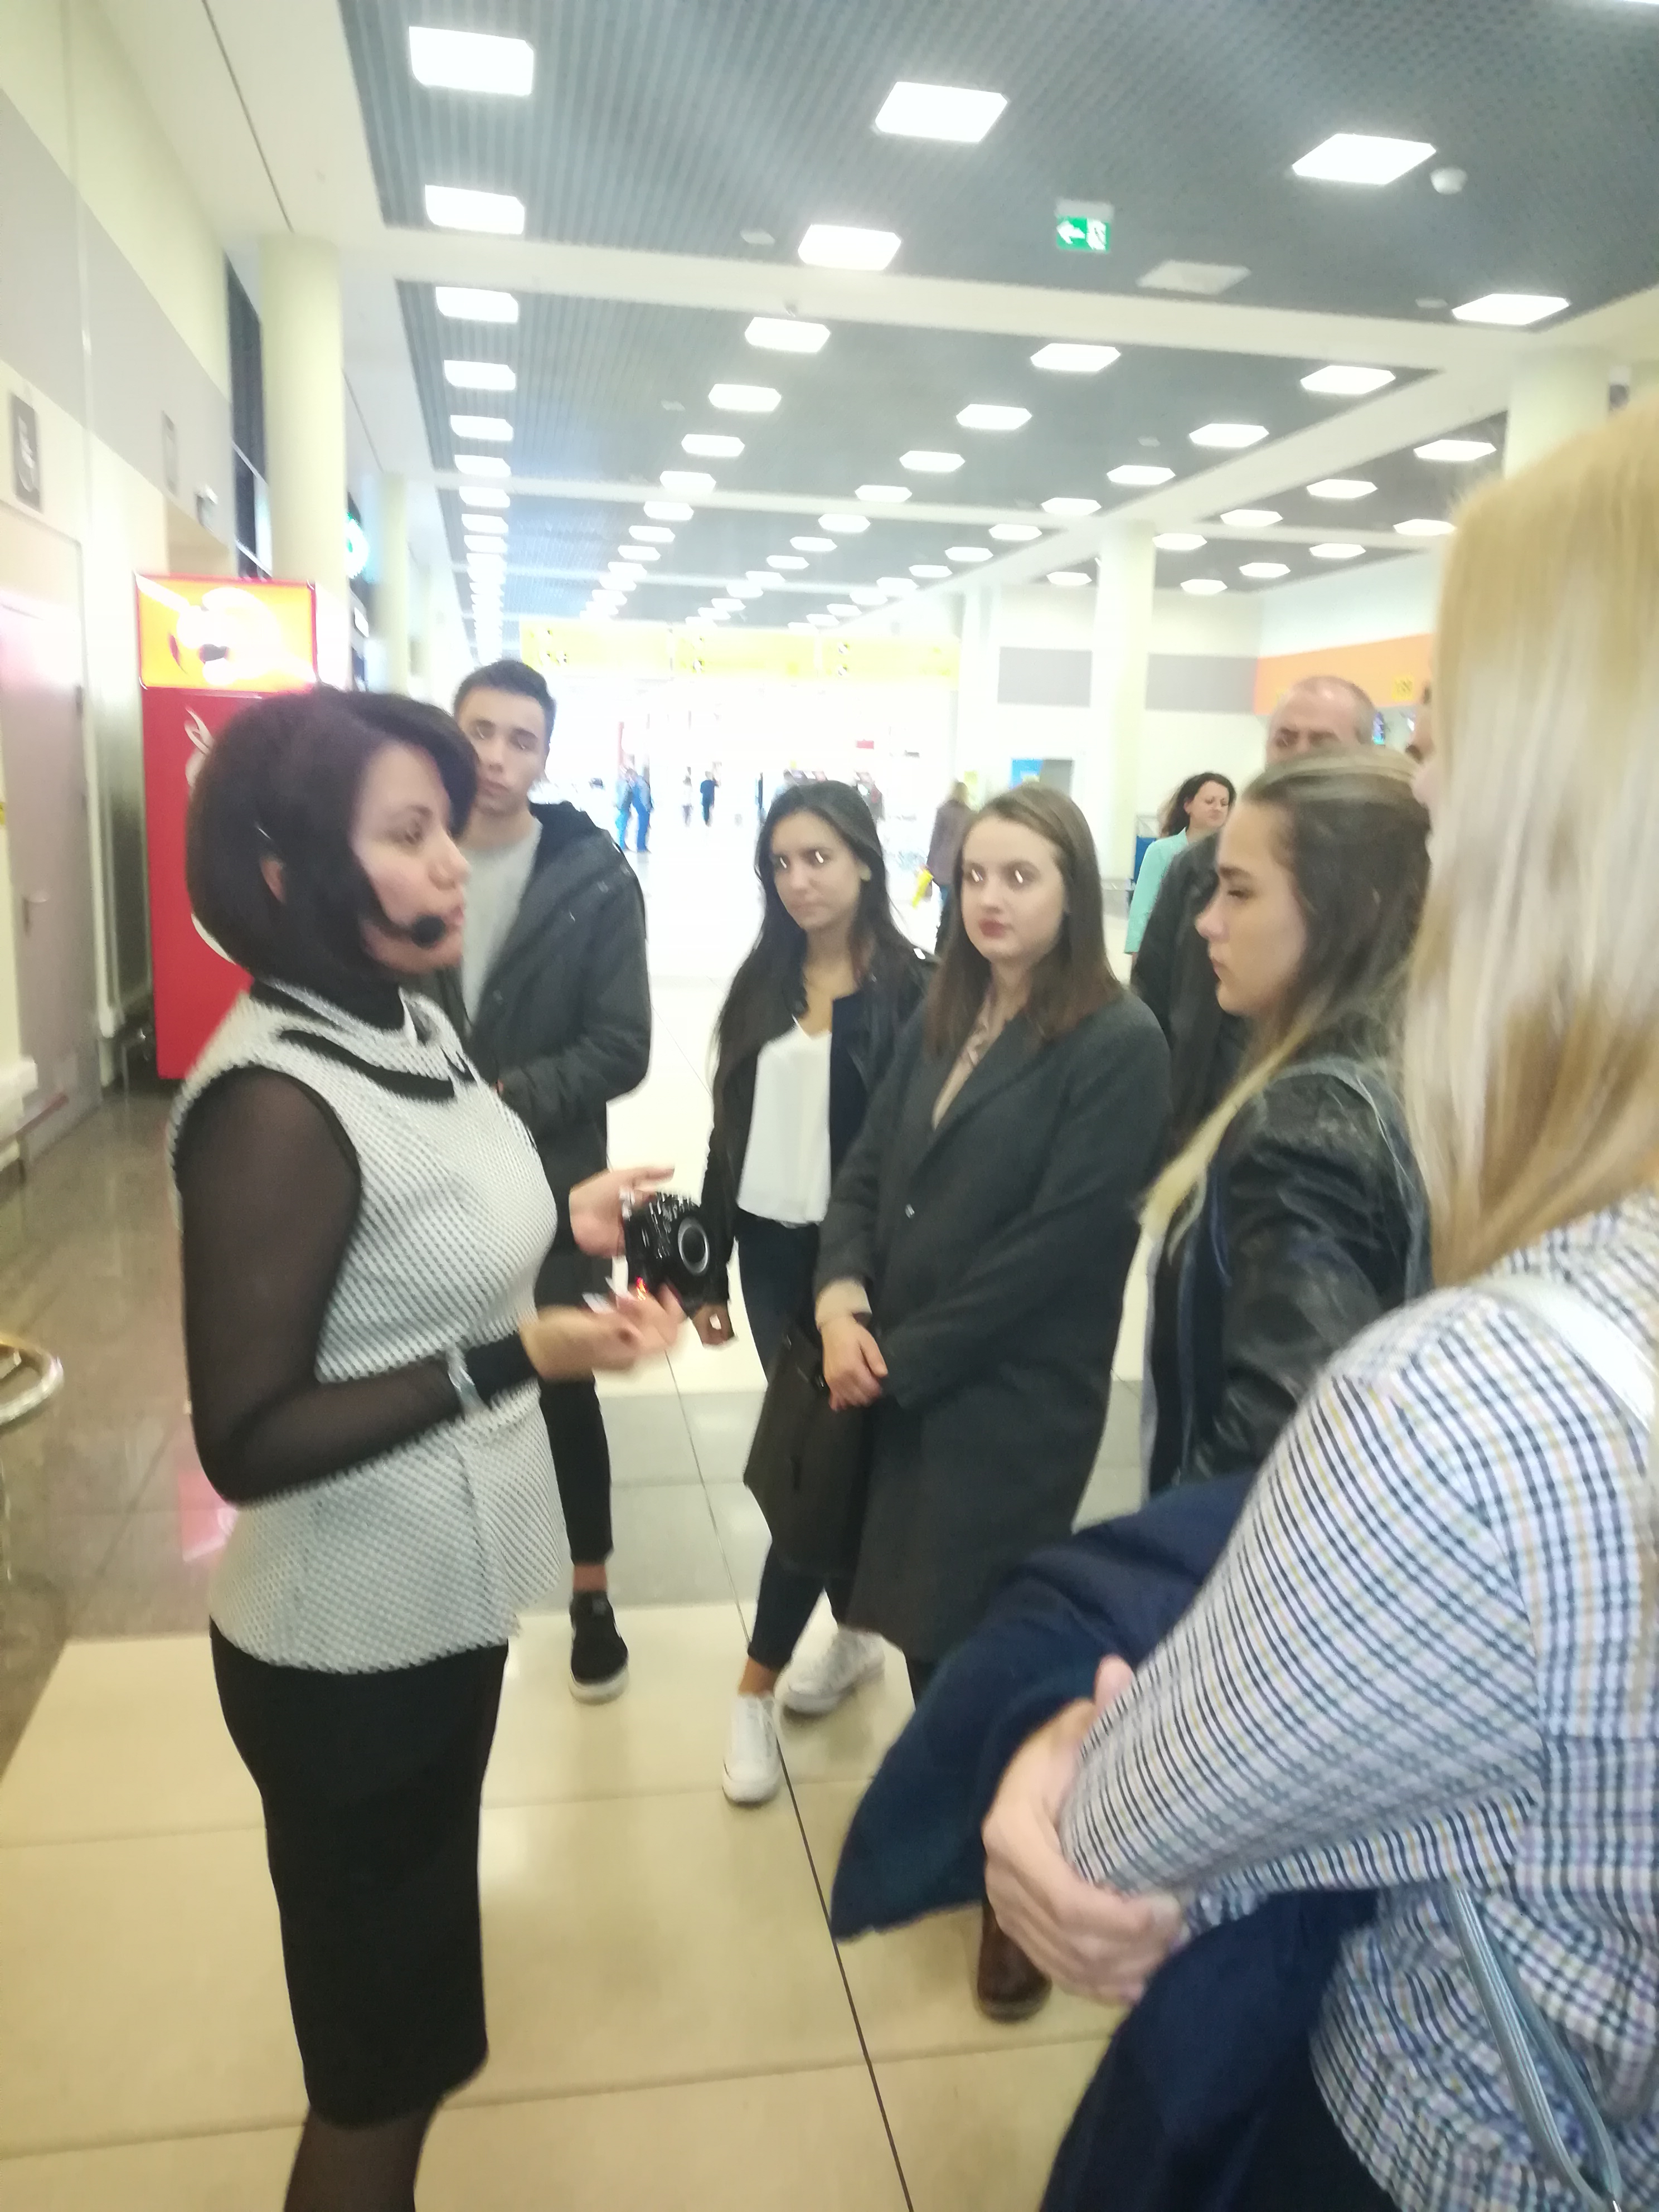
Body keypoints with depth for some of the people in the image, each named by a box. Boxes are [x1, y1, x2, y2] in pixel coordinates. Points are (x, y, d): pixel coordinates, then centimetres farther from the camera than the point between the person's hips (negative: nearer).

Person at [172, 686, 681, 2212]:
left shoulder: (409, 1022, 0)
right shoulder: (278, 1103, -27)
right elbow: (246, 1440, -25)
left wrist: (564, 1223, 0)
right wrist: (516, 1359, -31)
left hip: (437, 1595, 9)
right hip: (354, 1643, -9)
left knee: (411, 1976, 31)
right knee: (379, 2045, 15)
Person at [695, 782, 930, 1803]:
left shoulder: (912, 988, -10)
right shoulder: (762, 981, 6)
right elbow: (732, 1127, 9)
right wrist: (707, 1260, 8)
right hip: (770, 1250, 5)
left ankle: (757, 1686, 16)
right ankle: (856, 1635, 35)